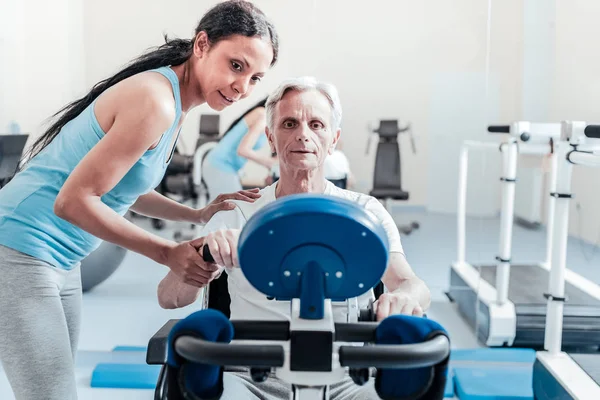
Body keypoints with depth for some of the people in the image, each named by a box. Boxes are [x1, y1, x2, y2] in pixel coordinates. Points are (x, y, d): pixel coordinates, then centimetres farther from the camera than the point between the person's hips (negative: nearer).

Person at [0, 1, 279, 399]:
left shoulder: (176, 106, 8)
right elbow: (73, 201, -23)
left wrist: (199, 215, 8)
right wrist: (168, 253, -21)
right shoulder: (154, 101, -23)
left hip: (62, 260, 10)